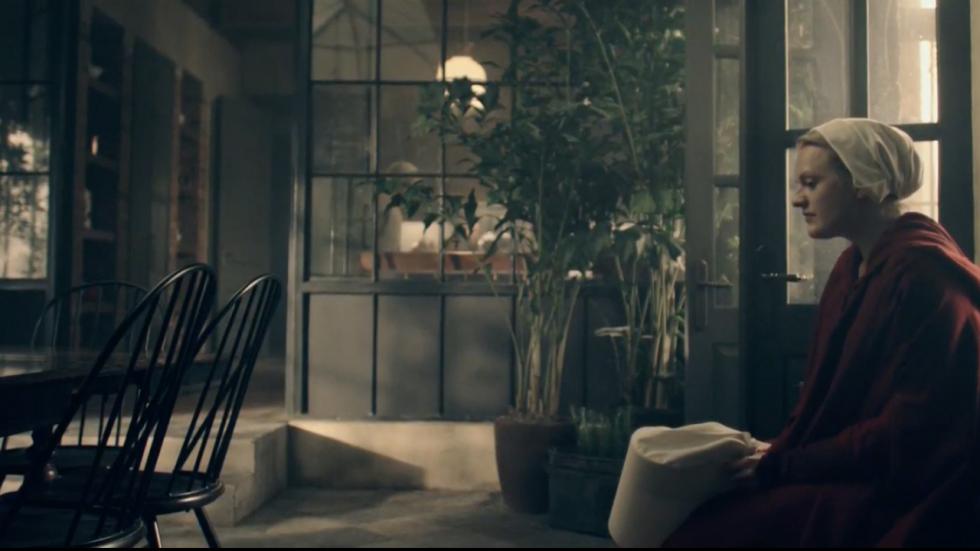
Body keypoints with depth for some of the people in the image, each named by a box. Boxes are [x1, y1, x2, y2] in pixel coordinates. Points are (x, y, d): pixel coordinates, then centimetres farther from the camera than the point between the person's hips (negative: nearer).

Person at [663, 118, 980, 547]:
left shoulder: (921, 274, -16)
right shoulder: (856, 267, 12)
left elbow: (907, 435, -19)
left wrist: (783, 466, -14)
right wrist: (779, 451, -3)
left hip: (901, 497, -8)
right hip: (855, 476, 8)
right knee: (694, 509, -8)